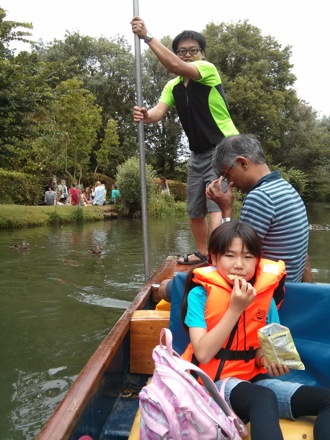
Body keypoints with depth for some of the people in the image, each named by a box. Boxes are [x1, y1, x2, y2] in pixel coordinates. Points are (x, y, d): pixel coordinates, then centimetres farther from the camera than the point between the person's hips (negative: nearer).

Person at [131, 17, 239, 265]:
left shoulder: (208, 69, -10)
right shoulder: (172, 87, 8)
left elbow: (176, 67, -29)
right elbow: (159, 112, -9)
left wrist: (148, 36, -27)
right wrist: (145, 116, -32)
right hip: (199, 152, 7)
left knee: (215, 207, -20)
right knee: (194, 210, 13)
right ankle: (202, 252, 32)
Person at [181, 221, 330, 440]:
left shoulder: (264, 291, 1)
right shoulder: (200, 294, -11)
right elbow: (203, 354, -19)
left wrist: (266, 357, -12)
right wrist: (235, 308, -23)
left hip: (252, 377, 6)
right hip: (214, 381, -5)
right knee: (264, 399, -37)